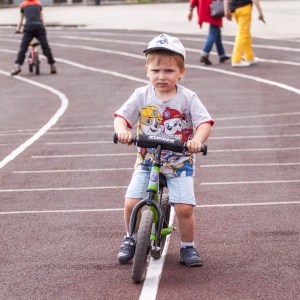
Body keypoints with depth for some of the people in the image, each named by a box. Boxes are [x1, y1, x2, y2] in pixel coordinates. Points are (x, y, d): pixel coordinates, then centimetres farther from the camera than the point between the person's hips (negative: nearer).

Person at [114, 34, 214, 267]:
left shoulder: (187, 98, -7)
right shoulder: (141, 96, -3)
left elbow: (205, 121, -15)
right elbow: (121, 116, -6)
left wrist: (197, 139, -36)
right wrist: (122, 131, -29)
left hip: (180, 163, -1)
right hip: (147, 162, 1)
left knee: (184, 208, -13)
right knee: (131, 203, -11)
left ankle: (188, 247, 12)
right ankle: (131, 239, 17)